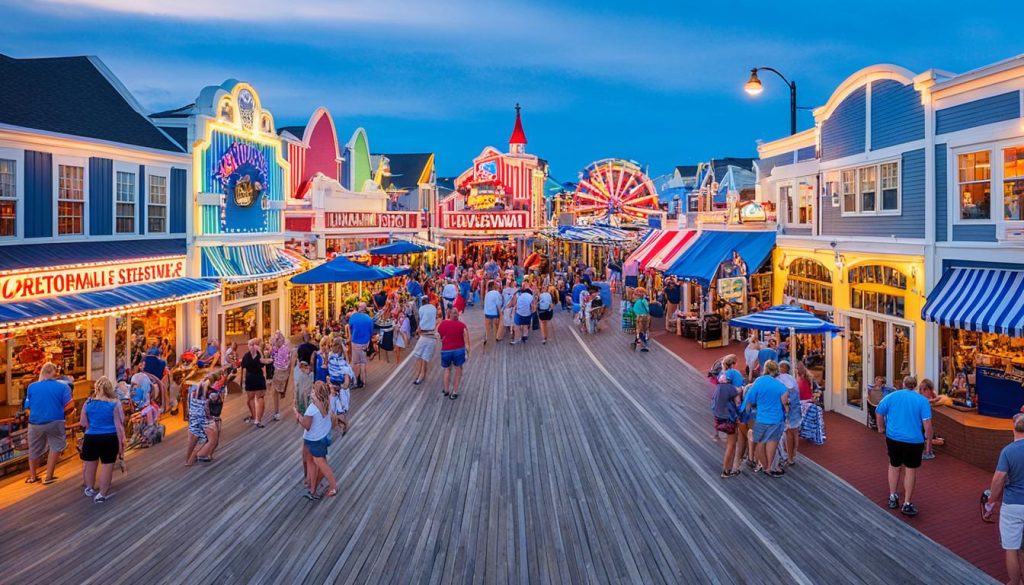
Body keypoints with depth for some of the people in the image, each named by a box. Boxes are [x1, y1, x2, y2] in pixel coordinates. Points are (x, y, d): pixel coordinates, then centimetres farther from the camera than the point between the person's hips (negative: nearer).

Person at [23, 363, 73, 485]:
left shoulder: (31, 387, 2)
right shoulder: (63, 386, -6)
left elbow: (28, 407, 3)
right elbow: (69, 406, -12)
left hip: (35, 422, 3)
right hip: (55, 421, -3)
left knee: (34, 449, 21)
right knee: (56, 446, 16)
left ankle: (32, 476, 38)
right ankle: (49, 476, 11)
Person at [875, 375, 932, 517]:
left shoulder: (891, 396, 0)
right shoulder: (922, 400, -7)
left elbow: (879, 413, 5)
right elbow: (927, 422, -13)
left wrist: (882, 428, 19)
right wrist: (927, 436, 2)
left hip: (893, 438, 2)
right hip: (914, 440, -2)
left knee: (894, 466, 20)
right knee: (910, 470, 9)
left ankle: (892, 497, 27)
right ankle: (907, 504, 13)